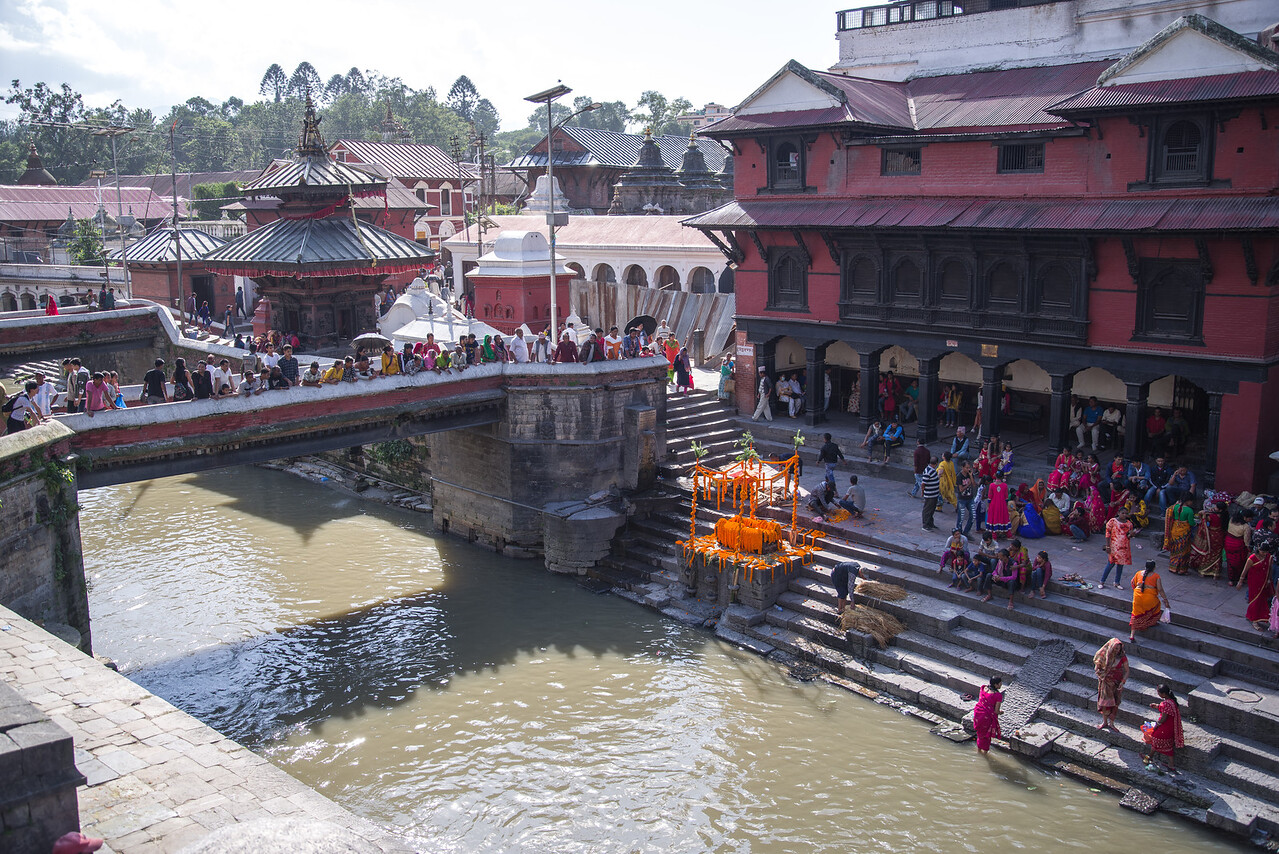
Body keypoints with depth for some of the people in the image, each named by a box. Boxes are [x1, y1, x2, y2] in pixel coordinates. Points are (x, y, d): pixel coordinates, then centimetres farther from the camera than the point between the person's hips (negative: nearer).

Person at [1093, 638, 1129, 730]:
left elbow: (1126, 671, -8)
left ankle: (1111, 723, 21)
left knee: (1115, 704, 6)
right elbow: (1096, 669, -2)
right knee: (1105, 702, 7)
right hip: (1106, 683, 0)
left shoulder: (1122, 657, -11)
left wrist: (1122, 682, -20)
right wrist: (1104, 675, -16)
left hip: (1117, 684, 0)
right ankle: (1104, 722, 22)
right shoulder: (1104, 655, -11)